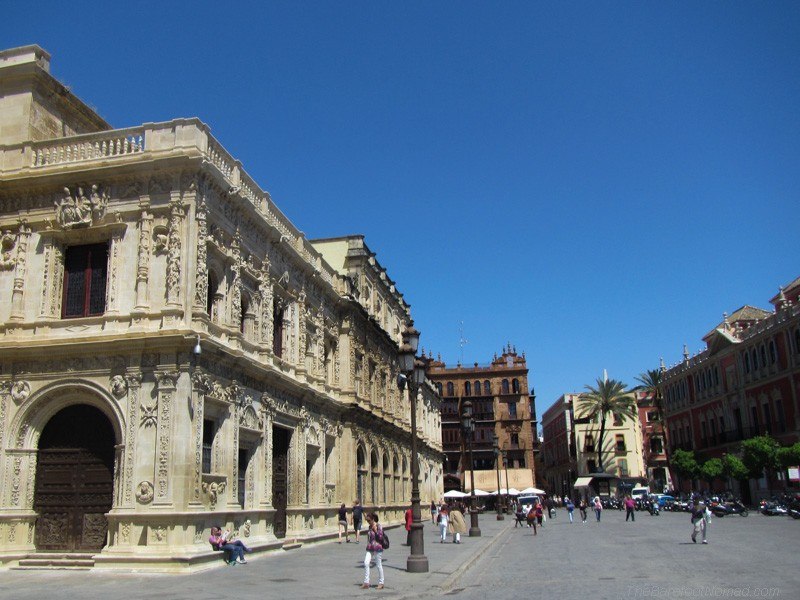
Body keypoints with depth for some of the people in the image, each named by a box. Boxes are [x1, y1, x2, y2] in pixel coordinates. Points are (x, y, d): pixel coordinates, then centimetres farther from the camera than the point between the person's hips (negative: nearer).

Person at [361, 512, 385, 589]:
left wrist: (375, 531, -19)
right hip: (370, 548, 6)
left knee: (379, 565, 2)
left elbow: (381, 537, -11)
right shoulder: (369, 527, 11)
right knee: (366, 563, -10)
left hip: (377, 548, -6)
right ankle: (366, 583, -7)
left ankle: (381, 583, 15)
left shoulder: (378, 526, -9)